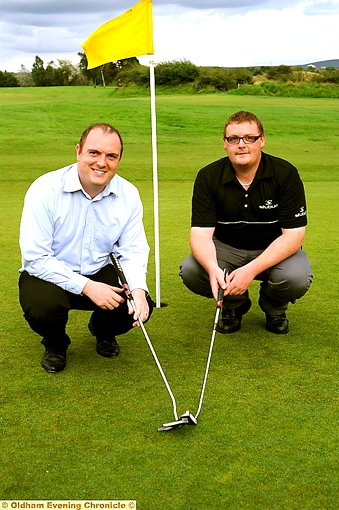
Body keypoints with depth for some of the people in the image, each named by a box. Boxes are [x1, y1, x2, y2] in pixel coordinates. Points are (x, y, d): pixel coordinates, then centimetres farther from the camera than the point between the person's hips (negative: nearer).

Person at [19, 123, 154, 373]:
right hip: (50, 275, -3)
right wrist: (86, 286, -29)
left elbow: (133, 251, -7)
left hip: (101, 273, 3)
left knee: (140, 306, -21)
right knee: (43, 307, -34)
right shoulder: (45, 190, -20)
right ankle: (55, 343, 7)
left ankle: (103, 330, 19)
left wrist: (138, 289, -28)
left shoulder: (128, 195, -8)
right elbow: (36, 258, -22)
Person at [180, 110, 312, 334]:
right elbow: (201, 232, -18)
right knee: (190, 271, -26)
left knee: (296, 277, -33)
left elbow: (293, 234, -21)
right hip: (227, 248, 2)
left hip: (275, 249, -1)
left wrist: (251, 270, -34)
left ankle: (275, 307, 7)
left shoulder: (286, 174, -18)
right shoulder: (208, 177, -14)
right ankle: (234, 305, 8)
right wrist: (212, 268, -41)